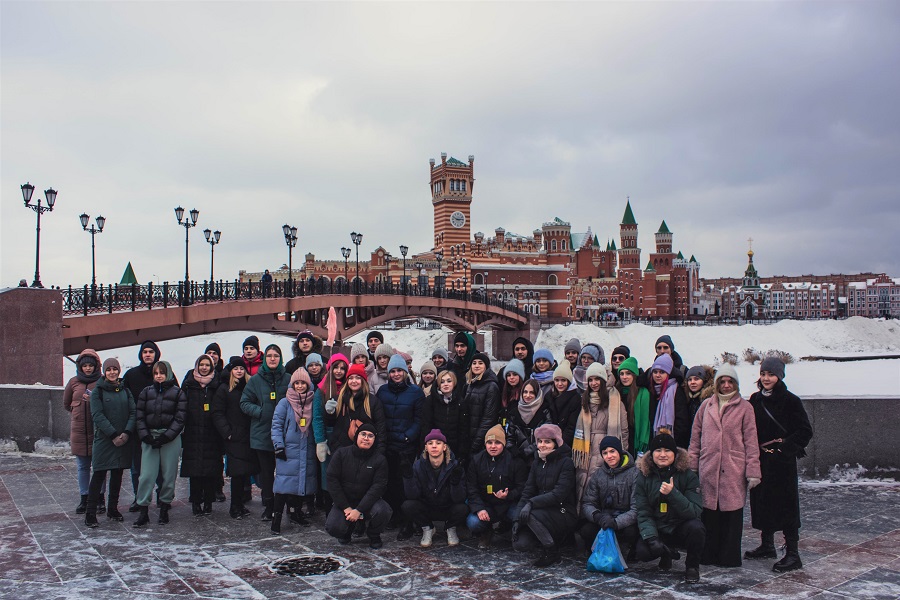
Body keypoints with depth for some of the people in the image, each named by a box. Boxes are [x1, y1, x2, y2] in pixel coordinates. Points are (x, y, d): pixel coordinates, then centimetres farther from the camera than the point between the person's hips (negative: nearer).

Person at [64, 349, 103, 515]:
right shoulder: (74, 382, 6)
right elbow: (66, 404, 20)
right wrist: (78, 411, 12)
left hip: (98, 430, -3)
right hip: (79, 430, 3)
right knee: (82, 467, 10)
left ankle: (100, 498, 16)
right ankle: (84, 499, 20)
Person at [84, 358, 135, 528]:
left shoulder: (125, 391, 11)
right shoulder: (98, 391, -1)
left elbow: (133, 413, 4)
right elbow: (97, 415, -10)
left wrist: (126, 433, -11)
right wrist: (113, 435, -16)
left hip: (123, 439, 4)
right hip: (103, 439, -4)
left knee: (117, 475, 10)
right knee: (99, 475, -4)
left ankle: (113, 509, 20)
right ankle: (90, 514, 0)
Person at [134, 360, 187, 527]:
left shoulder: (178, 393, 4)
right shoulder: (146, 392, 12)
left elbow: (179, 418, -2)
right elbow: (139, 416, 7)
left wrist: (166, 437, -11)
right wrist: (146, 436, -6)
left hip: (170, 438, -2)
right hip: (149, 437, 2)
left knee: (169, 474, 2)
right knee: (146, 475, -4)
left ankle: (164, 508, 14)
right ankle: (143, 511, 0)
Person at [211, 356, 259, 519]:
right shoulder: (224, 389, 1)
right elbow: (218, 414, -3)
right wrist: (227, 432, -12)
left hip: (248, 437, 4)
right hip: (233, 438, -4)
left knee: (244, 472, 5)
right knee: (238, 472, -6)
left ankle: (238, 505, 16)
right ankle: (236, 507, 5)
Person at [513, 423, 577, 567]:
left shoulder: (566, 463, -9)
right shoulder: (537, 462, 11)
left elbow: (558, 494, -20)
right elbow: (528, 491, 4)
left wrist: (532, 503, -28)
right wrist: (518, 519, -7)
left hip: (564, 515, -5)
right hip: (543, 512, 6)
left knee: (530, 515, -32)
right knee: (520, 544, -16)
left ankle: (552, 554, -10)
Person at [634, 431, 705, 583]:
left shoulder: (688, 476, -10)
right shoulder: (644, 477, -5)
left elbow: (695, 512, -19)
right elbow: (643, 513, -9)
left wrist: (673, 493, -34)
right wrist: (651, 538, -26)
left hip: (681, 528, -1)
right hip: (658, 529, 1)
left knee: (695, 527, -34)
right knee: (642, 552, -26)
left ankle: (692, 565, -4)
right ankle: (666, 556, 11)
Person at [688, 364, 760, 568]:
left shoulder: (744, 407, 3)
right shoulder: (706, 405, 9)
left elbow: (751, 441, 1)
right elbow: (695, 438, 12)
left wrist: (752, 471, -4)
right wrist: (692, 465, 6)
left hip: (734, 470, -2)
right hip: (708, 469, 2)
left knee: (732, 513, 3)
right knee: (709, 513, 5)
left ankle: (729, 556, 15)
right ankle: (709, 554, 17)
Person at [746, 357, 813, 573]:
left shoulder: (790, 401, -8)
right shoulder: (755, 400, 8)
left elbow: (805, 431, -8)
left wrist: (785, 449, -16)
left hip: (781, 461, -6)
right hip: (760, 460, 6)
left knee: (786, 505, -4)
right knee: (761, 502, 13)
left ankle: (793, 555, 2)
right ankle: (767, 545, 27)